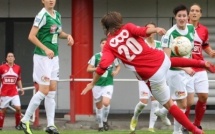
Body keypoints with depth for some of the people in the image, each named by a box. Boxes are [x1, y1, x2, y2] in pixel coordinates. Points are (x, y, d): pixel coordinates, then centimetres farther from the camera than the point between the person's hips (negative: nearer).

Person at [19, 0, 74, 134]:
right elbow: (31, 36, -20)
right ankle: (25, 120, 5)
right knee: (44, 91, -7)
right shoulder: (42, 15, -16)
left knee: (52, 90, 7)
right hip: (42, 57, -8)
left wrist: (67, 35, 2)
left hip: (54, 57, 8)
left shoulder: (57, 15, 8)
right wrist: (46, 49, -28)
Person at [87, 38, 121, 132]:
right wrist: (97, 68, -17)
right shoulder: (95, 57, -2)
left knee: (106, 103, -21)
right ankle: (100, 125, 24)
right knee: (99, 106, 7)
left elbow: (118, 66, 17)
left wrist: (116, 72, -4)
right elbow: (88, 69, -1)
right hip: (97, 84, 1)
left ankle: (105, 120, 5)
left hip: (108, 84, -1)